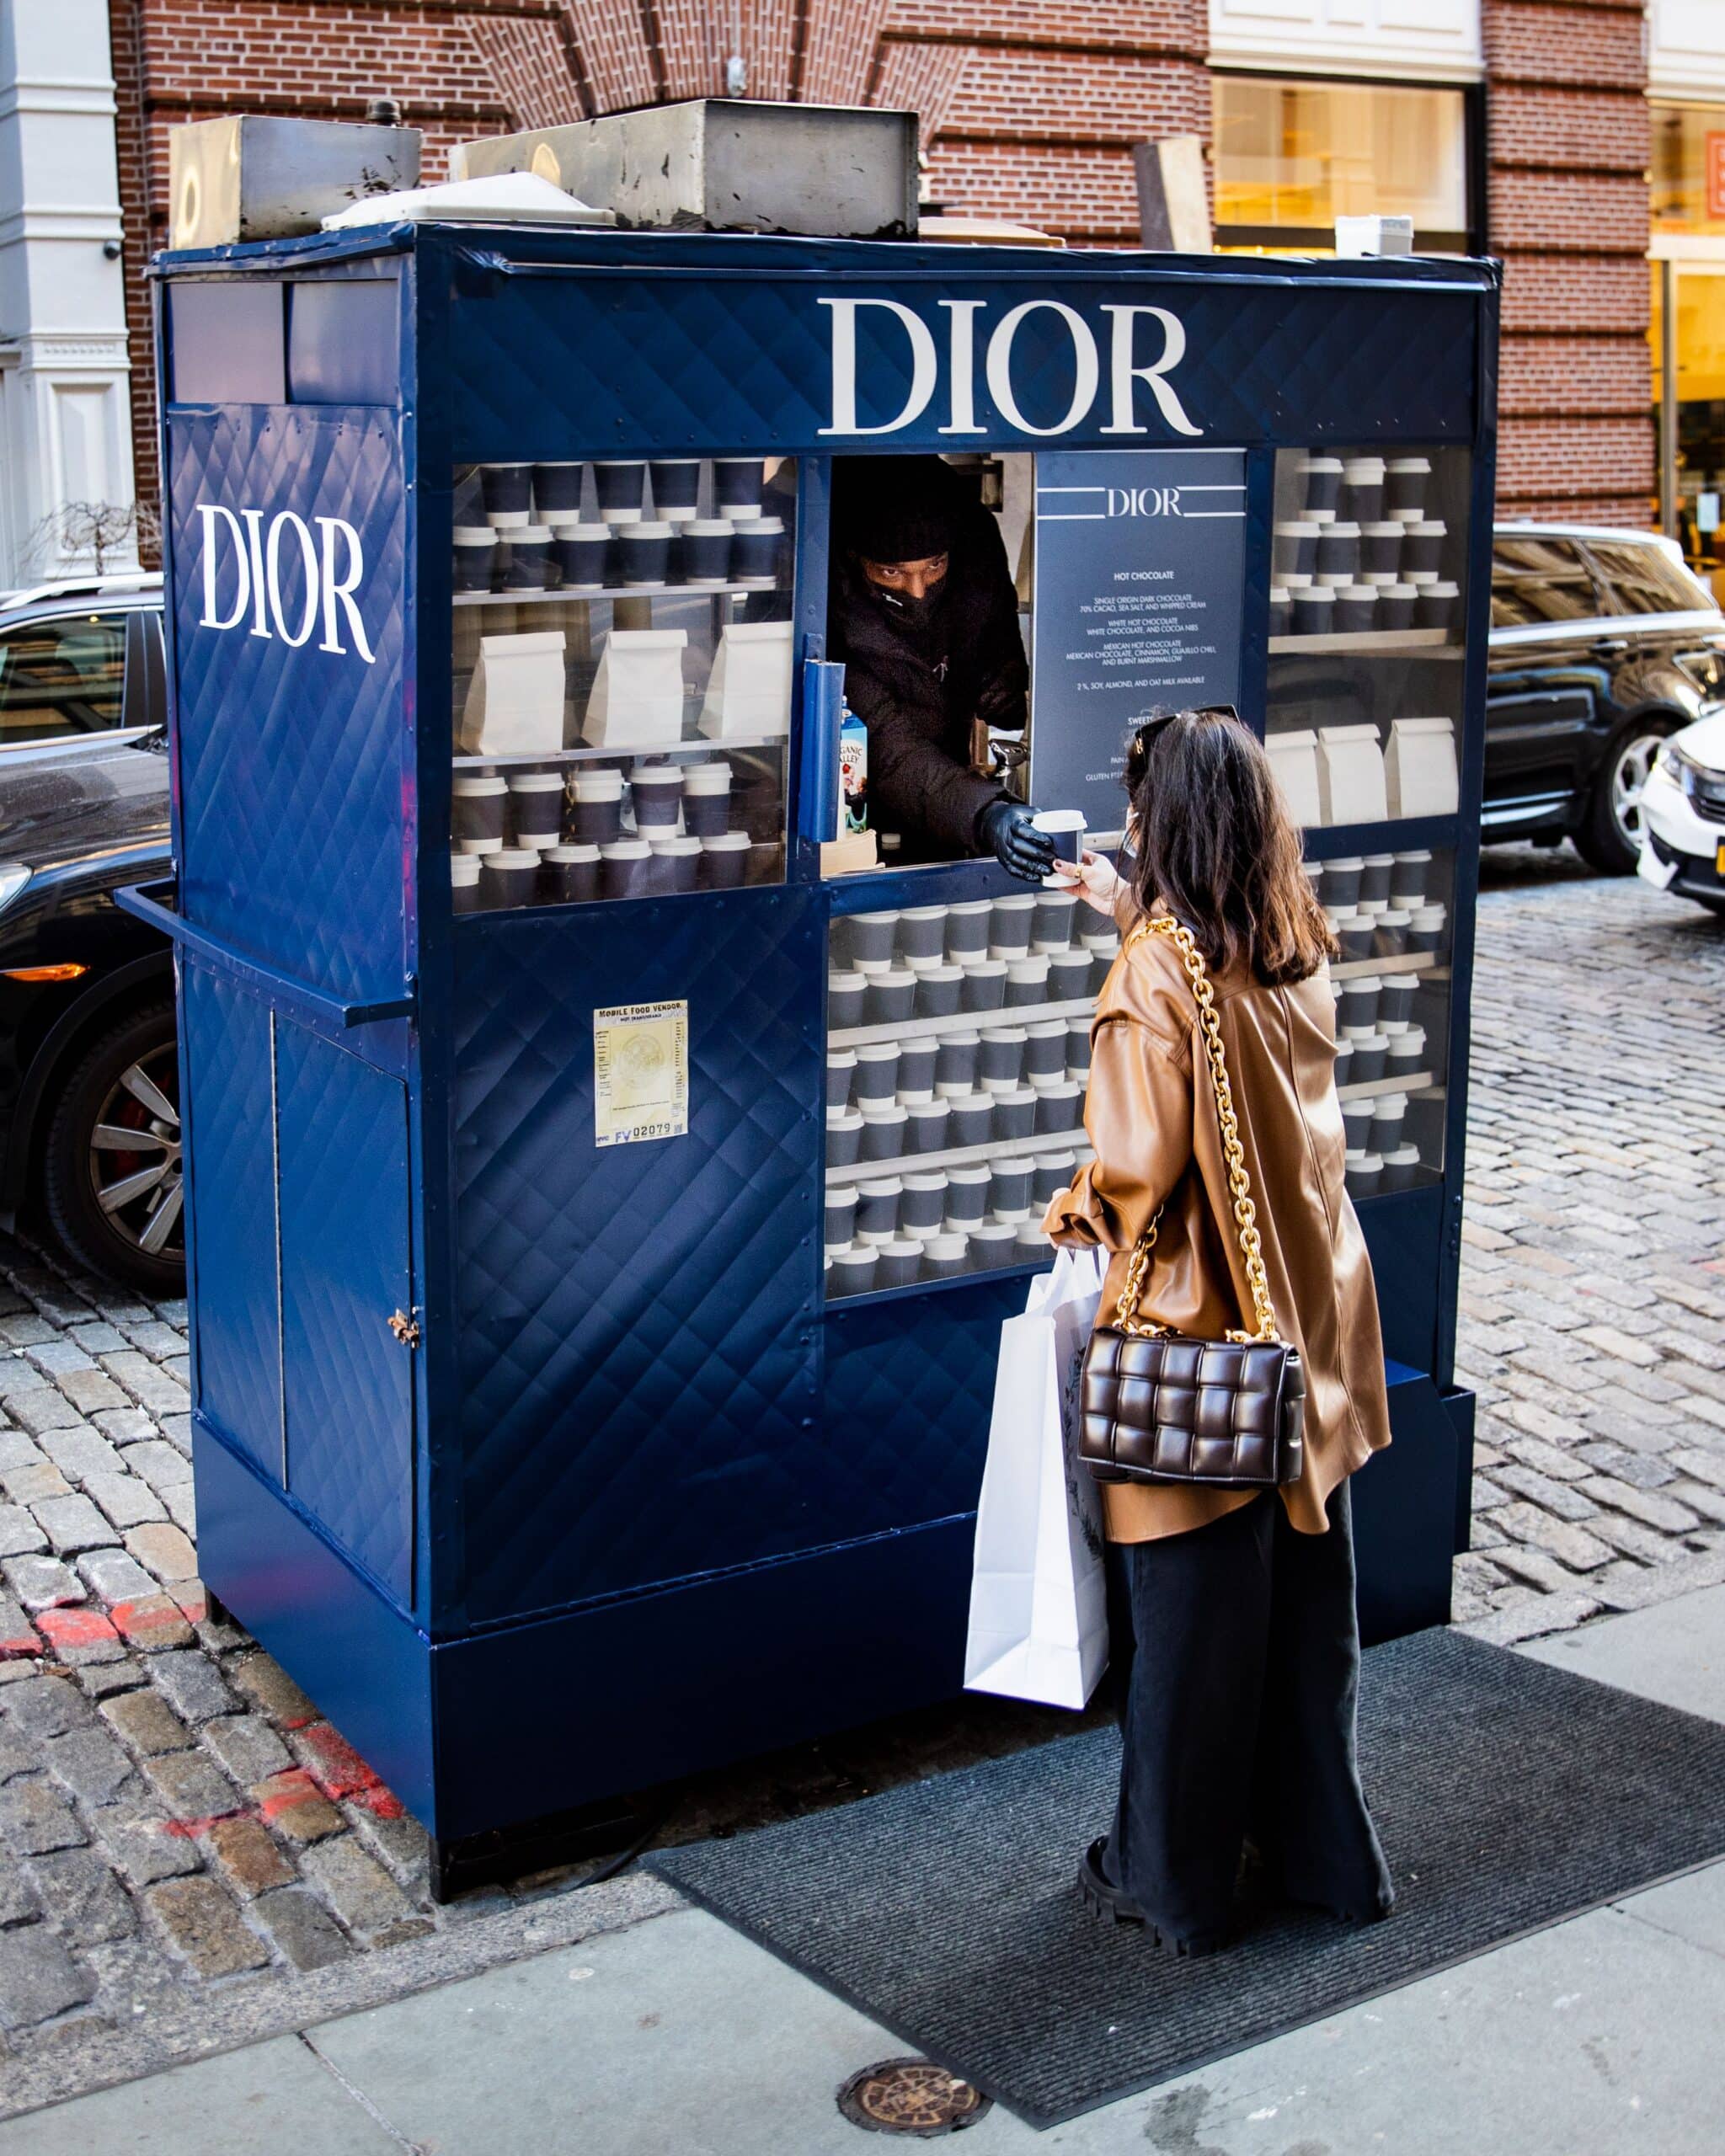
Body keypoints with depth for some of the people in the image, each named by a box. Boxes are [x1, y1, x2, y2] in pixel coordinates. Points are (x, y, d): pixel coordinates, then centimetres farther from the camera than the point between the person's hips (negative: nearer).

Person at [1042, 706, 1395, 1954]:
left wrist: (1079, 1210, 0)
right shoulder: (1301, 948, 1)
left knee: (1189, 1617, 7)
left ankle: (1177, 1882, 21)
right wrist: (1138, 918, 24)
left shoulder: (1157, 971, -20)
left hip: (1197, 1339, -6)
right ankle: (1326, 1852, 30)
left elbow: (1140, 1166, -20)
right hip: (1312, 1318, 7)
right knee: (1309, 1596, 17)